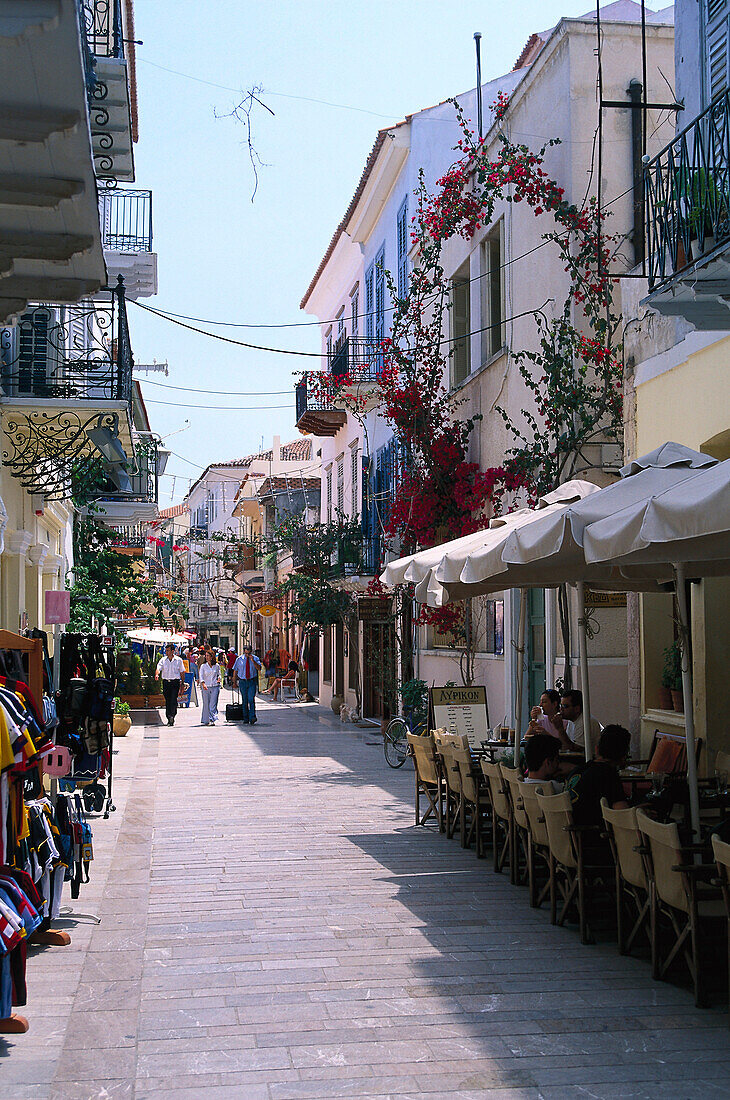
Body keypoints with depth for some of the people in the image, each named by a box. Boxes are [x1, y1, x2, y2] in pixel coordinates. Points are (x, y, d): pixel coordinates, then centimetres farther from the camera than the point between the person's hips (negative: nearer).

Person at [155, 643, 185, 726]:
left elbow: (182, 672, 8)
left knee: (173, 700, -15)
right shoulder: (163, 660, 5)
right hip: (166, 682, 2)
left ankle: (172, 716, -9)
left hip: (175, 682, -2)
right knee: (167, 701, 7)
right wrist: (157, 674, -31)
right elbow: (159, 668, -9)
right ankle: (169, 718, 16)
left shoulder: (178, 660, 2)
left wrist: (183, 684, 6)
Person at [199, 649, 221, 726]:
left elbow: (219, 674, 20)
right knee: (206, 704, 2)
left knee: (213, 704, -10)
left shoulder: (217, 666, 8)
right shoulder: (203, 666, 4)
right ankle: (206, 721, 11)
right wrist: (203, 684, -21)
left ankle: (212, 720, -13)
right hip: (206, 687, 0)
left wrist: (219, 679, -2)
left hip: (215, 687, 0)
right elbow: (201, 676, -5)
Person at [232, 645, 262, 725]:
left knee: (251, 699, -14)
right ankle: (246, 720, 13)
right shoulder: (239, 659, 4)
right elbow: (235, 671, 9)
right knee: (244, 701, 6)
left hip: (252, 682, -2)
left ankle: (252, 718, -16)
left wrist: (253, 661, -22)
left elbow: (259, 668, -12)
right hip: (243, 682, 2)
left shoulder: (255, 658, 1)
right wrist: (234, 682, 8)